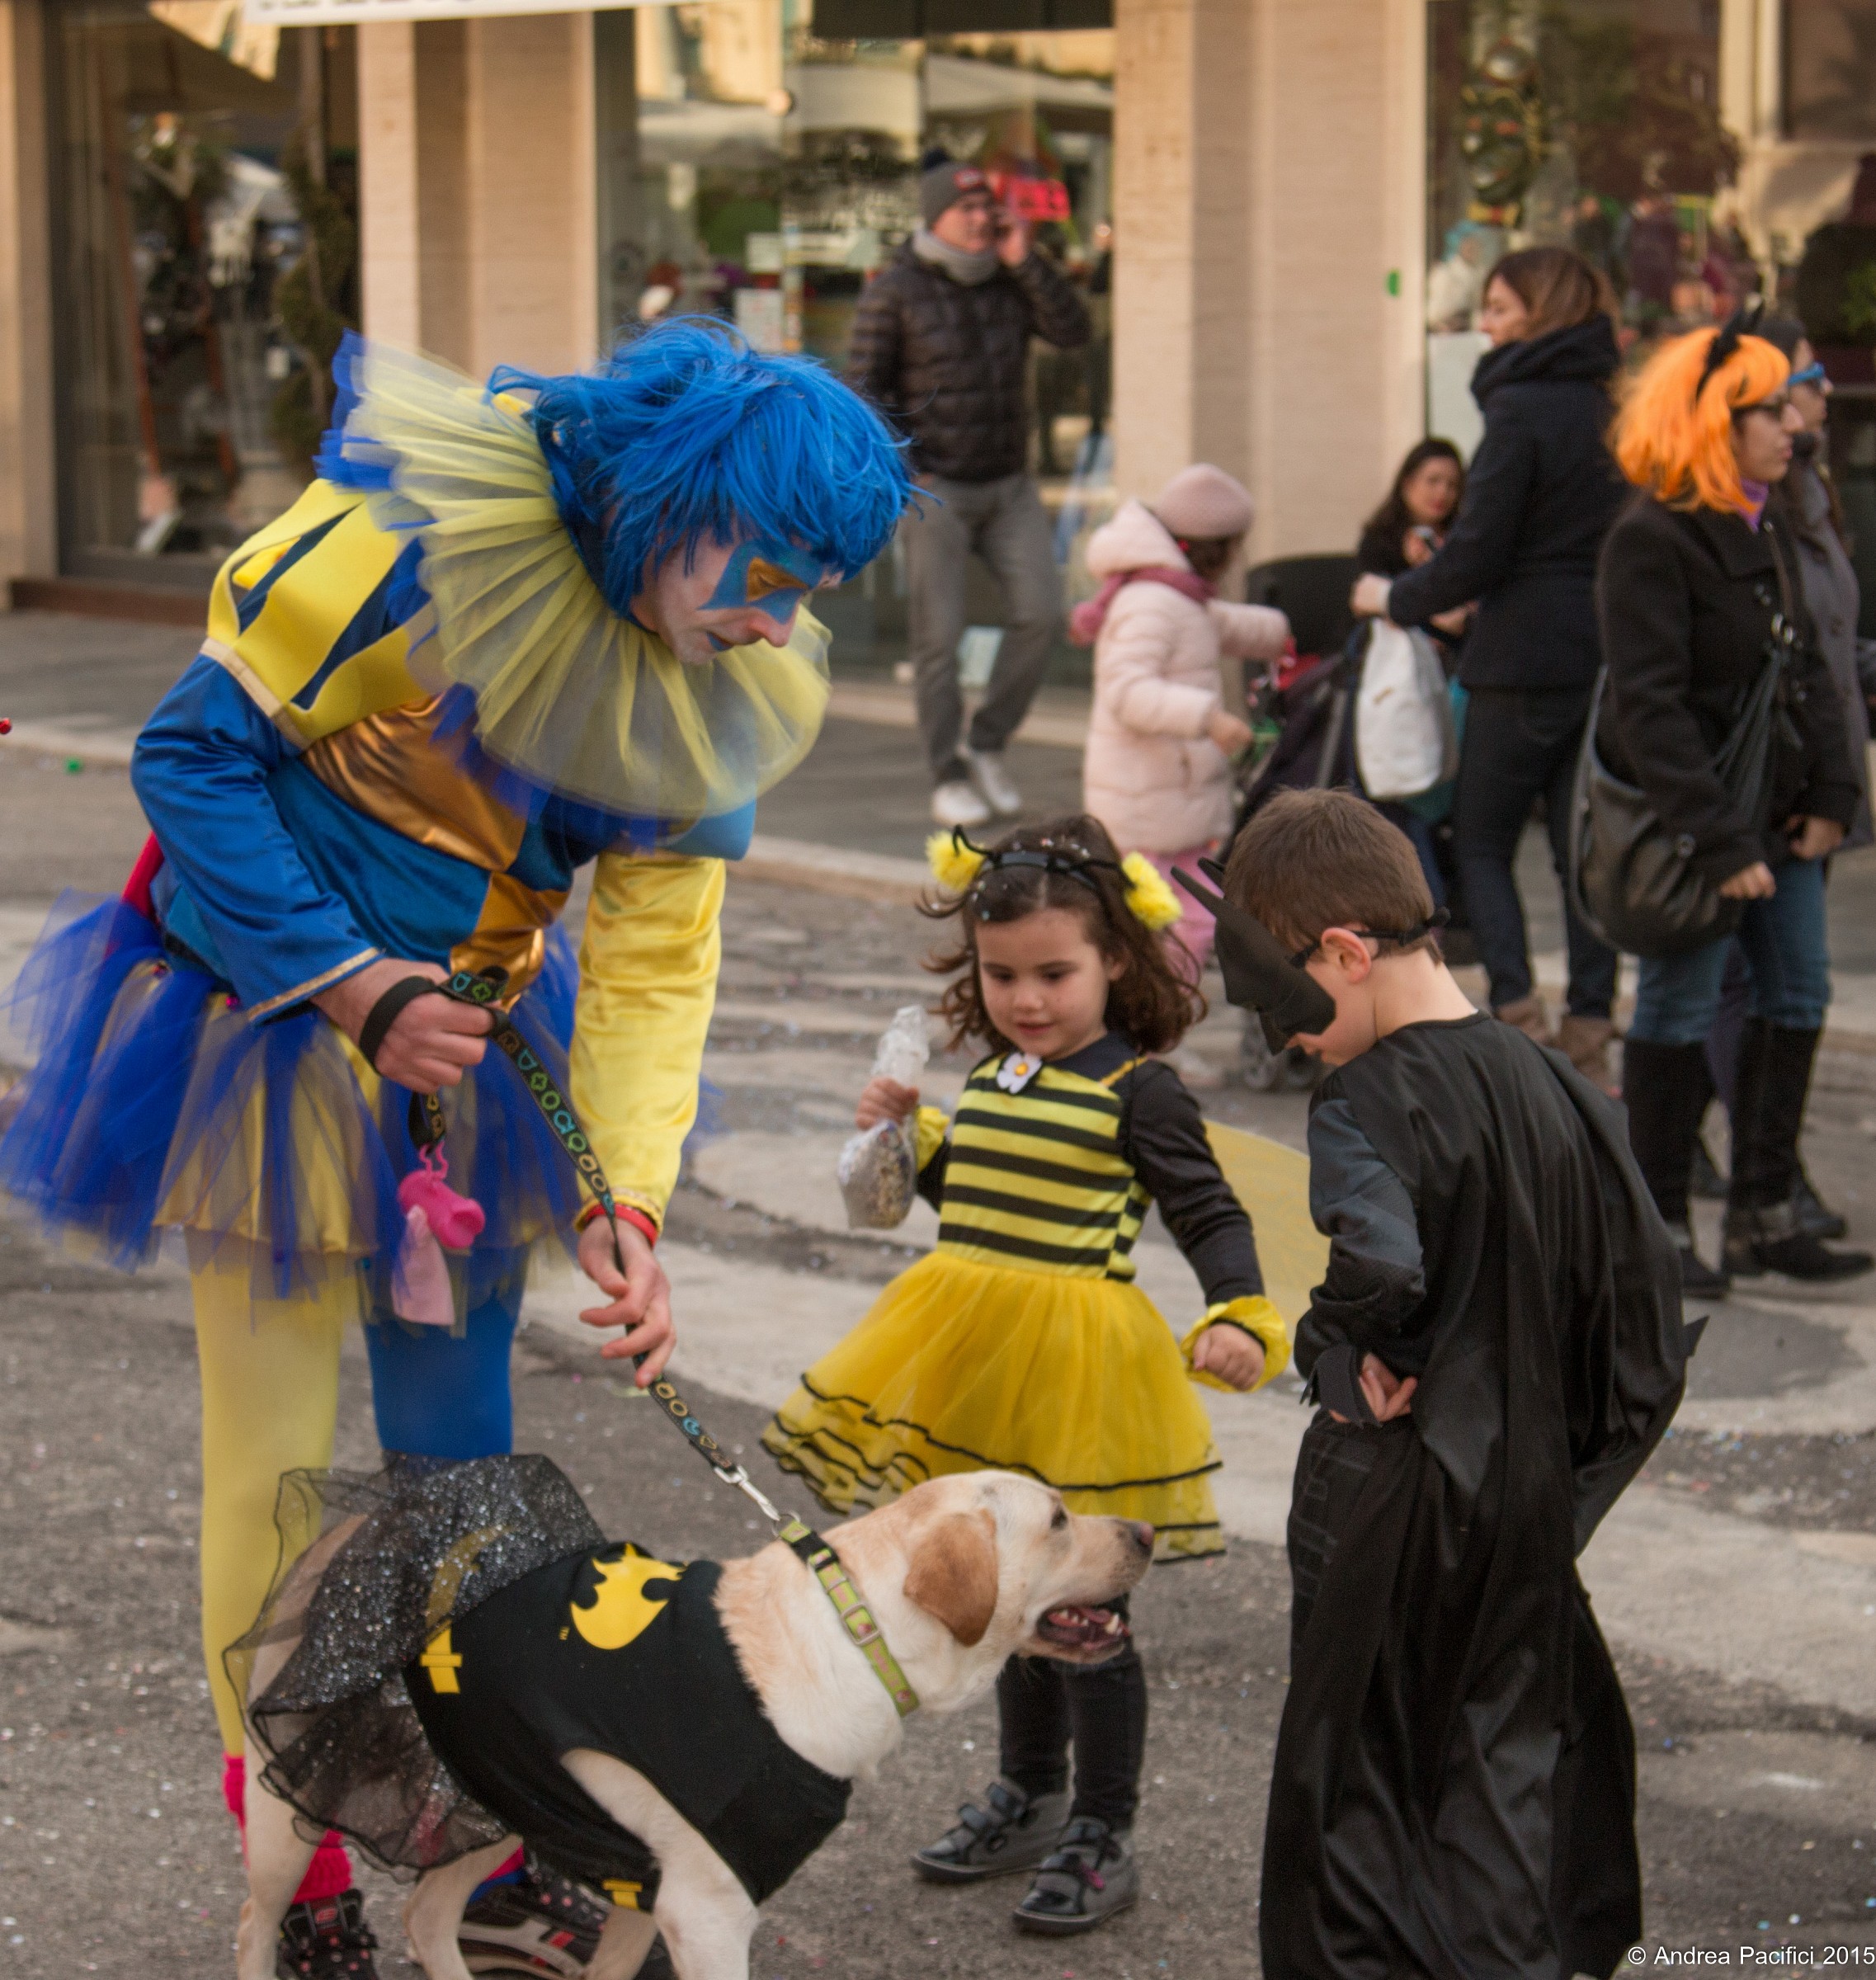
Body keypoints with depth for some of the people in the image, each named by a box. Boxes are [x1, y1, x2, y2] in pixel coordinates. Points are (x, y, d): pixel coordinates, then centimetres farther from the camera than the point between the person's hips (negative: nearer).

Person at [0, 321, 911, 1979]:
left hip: (467, 1047, 5)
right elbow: (193, 752, -20)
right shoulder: (414, 533, -27)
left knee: (461, 1455, 12)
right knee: (280, 1465, 0)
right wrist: (358, 989, -24)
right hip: (273, 1026, -5)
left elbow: (654, 958, -6)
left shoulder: (726, 682, -8)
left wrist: (630, 1204, -18)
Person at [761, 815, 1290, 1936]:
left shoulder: (1137, 1090, -12)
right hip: (981, 1371, 7)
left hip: (1077, 1379, -7)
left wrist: (1240, 1318, -28)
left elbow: (1211, 1216, -13)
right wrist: (912, 1137, 9)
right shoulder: (993, 1077, 8)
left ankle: (1104, 1840, 14)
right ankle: (1030, 1798, 37)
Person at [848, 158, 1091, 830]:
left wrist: (1025, 260, -12)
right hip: (934, 490, -4)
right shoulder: (894, 291, -6)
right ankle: (948, 778, 8)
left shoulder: (1010, 280, 6)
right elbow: (863, 385, -5)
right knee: (939, 635, -3)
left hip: (1009, 485, 4)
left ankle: (987, 744, 10)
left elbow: (1073, 332, -6)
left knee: (1040, 612, -8)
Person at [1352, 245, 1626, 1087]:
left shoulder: (1522, 407, -12)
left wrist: (1397, 598, 3)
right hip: (1611, 656, 6)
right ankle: (1588, 1033, 7)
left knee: (1480, 840, 5)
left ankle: (1518, 1011, -7)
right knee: (1584, 844, 9)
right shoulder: (1612, 405, 9)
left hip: (1528, 655, -6)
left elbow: (1479, 551, -14)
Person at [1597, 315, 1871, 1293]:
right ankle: (1657, 1225, 10)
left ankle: (1764, 1213, 20)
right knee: (1679, 1011, 0)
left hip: (1777, 811, 8)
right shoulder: (1649, 540, -16)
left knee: (1796, 999, 10)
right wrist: (1719, 842, -24)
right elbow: (1650, 710, -20)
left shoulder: (1766, 525, 11)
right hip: (1690, 818, -8)